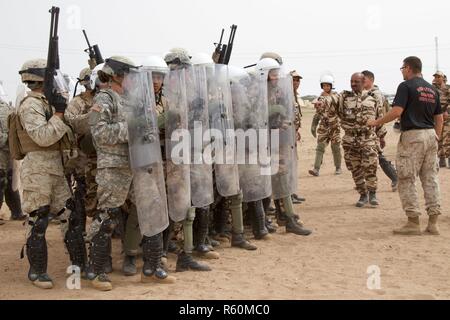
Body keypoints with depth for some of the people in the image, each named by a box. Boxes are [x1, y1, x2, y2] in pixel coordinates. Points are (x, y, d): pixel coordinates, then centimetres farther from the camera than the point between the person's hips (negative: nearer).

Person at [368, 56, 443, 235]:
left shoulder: (406, 86, -7)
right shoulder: (432, 89, 15)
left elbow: (397, 111, -17)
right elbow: (439, 118, 16)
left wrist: (376, 122, -5)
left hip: (412, 136, -7)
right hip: (431, 135, 7)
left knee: (407, 180, 0)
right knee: (430, 178, 8)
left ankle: (413, 223, -1)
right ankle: (433, 224, 9)